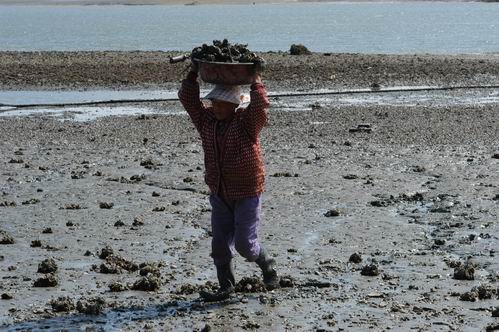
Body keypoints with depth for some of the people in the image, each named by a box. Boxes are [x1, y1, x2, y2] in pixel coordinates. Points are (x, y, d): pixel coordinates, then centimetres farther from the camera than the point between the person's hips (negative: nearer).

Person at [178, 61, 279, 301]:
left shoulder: (247, 121, -11)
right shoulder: (206, 120, 3)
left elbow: (260, 106, -30)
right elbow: (187, 98, -2)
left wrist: (255, 79, -25)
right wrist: (194, 72, -8)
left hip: (247, 194, -5)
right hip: (220, 194, 5)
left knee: (245, 243, -4)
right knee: (220, 244, 3)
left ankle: (267, 265, 25)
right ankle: (226, 287, 13)